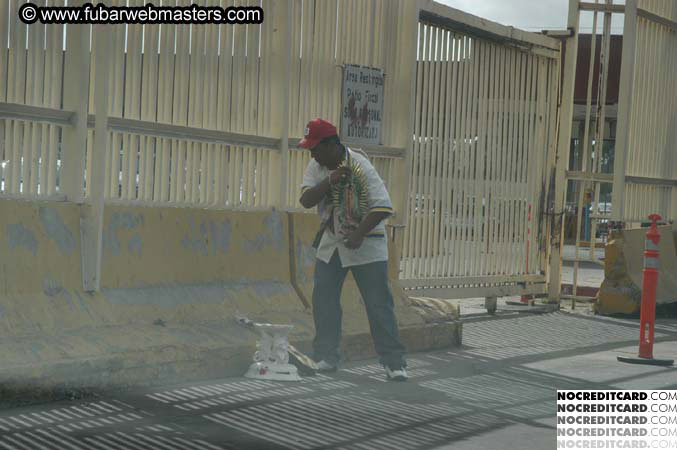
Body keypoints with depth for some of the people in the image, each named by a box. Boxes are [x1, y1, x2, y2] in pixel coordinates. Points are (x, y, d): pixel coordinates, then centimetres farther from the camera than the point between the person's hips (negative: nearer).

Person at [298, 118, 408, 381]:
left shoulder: (360, 167, -21)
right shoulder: (316, 167, -2)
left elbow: (383, 207, -23)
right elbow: (306, 201, -14)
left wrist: (359, 234, -31)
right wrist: (330, 181, -28)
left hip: (366, 245, -5)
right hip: (331, 244, 6)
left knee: (379, 305, -4)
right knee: (323, 300, 3)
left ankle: (394, 362, 2)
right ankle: (326, 358, 13)